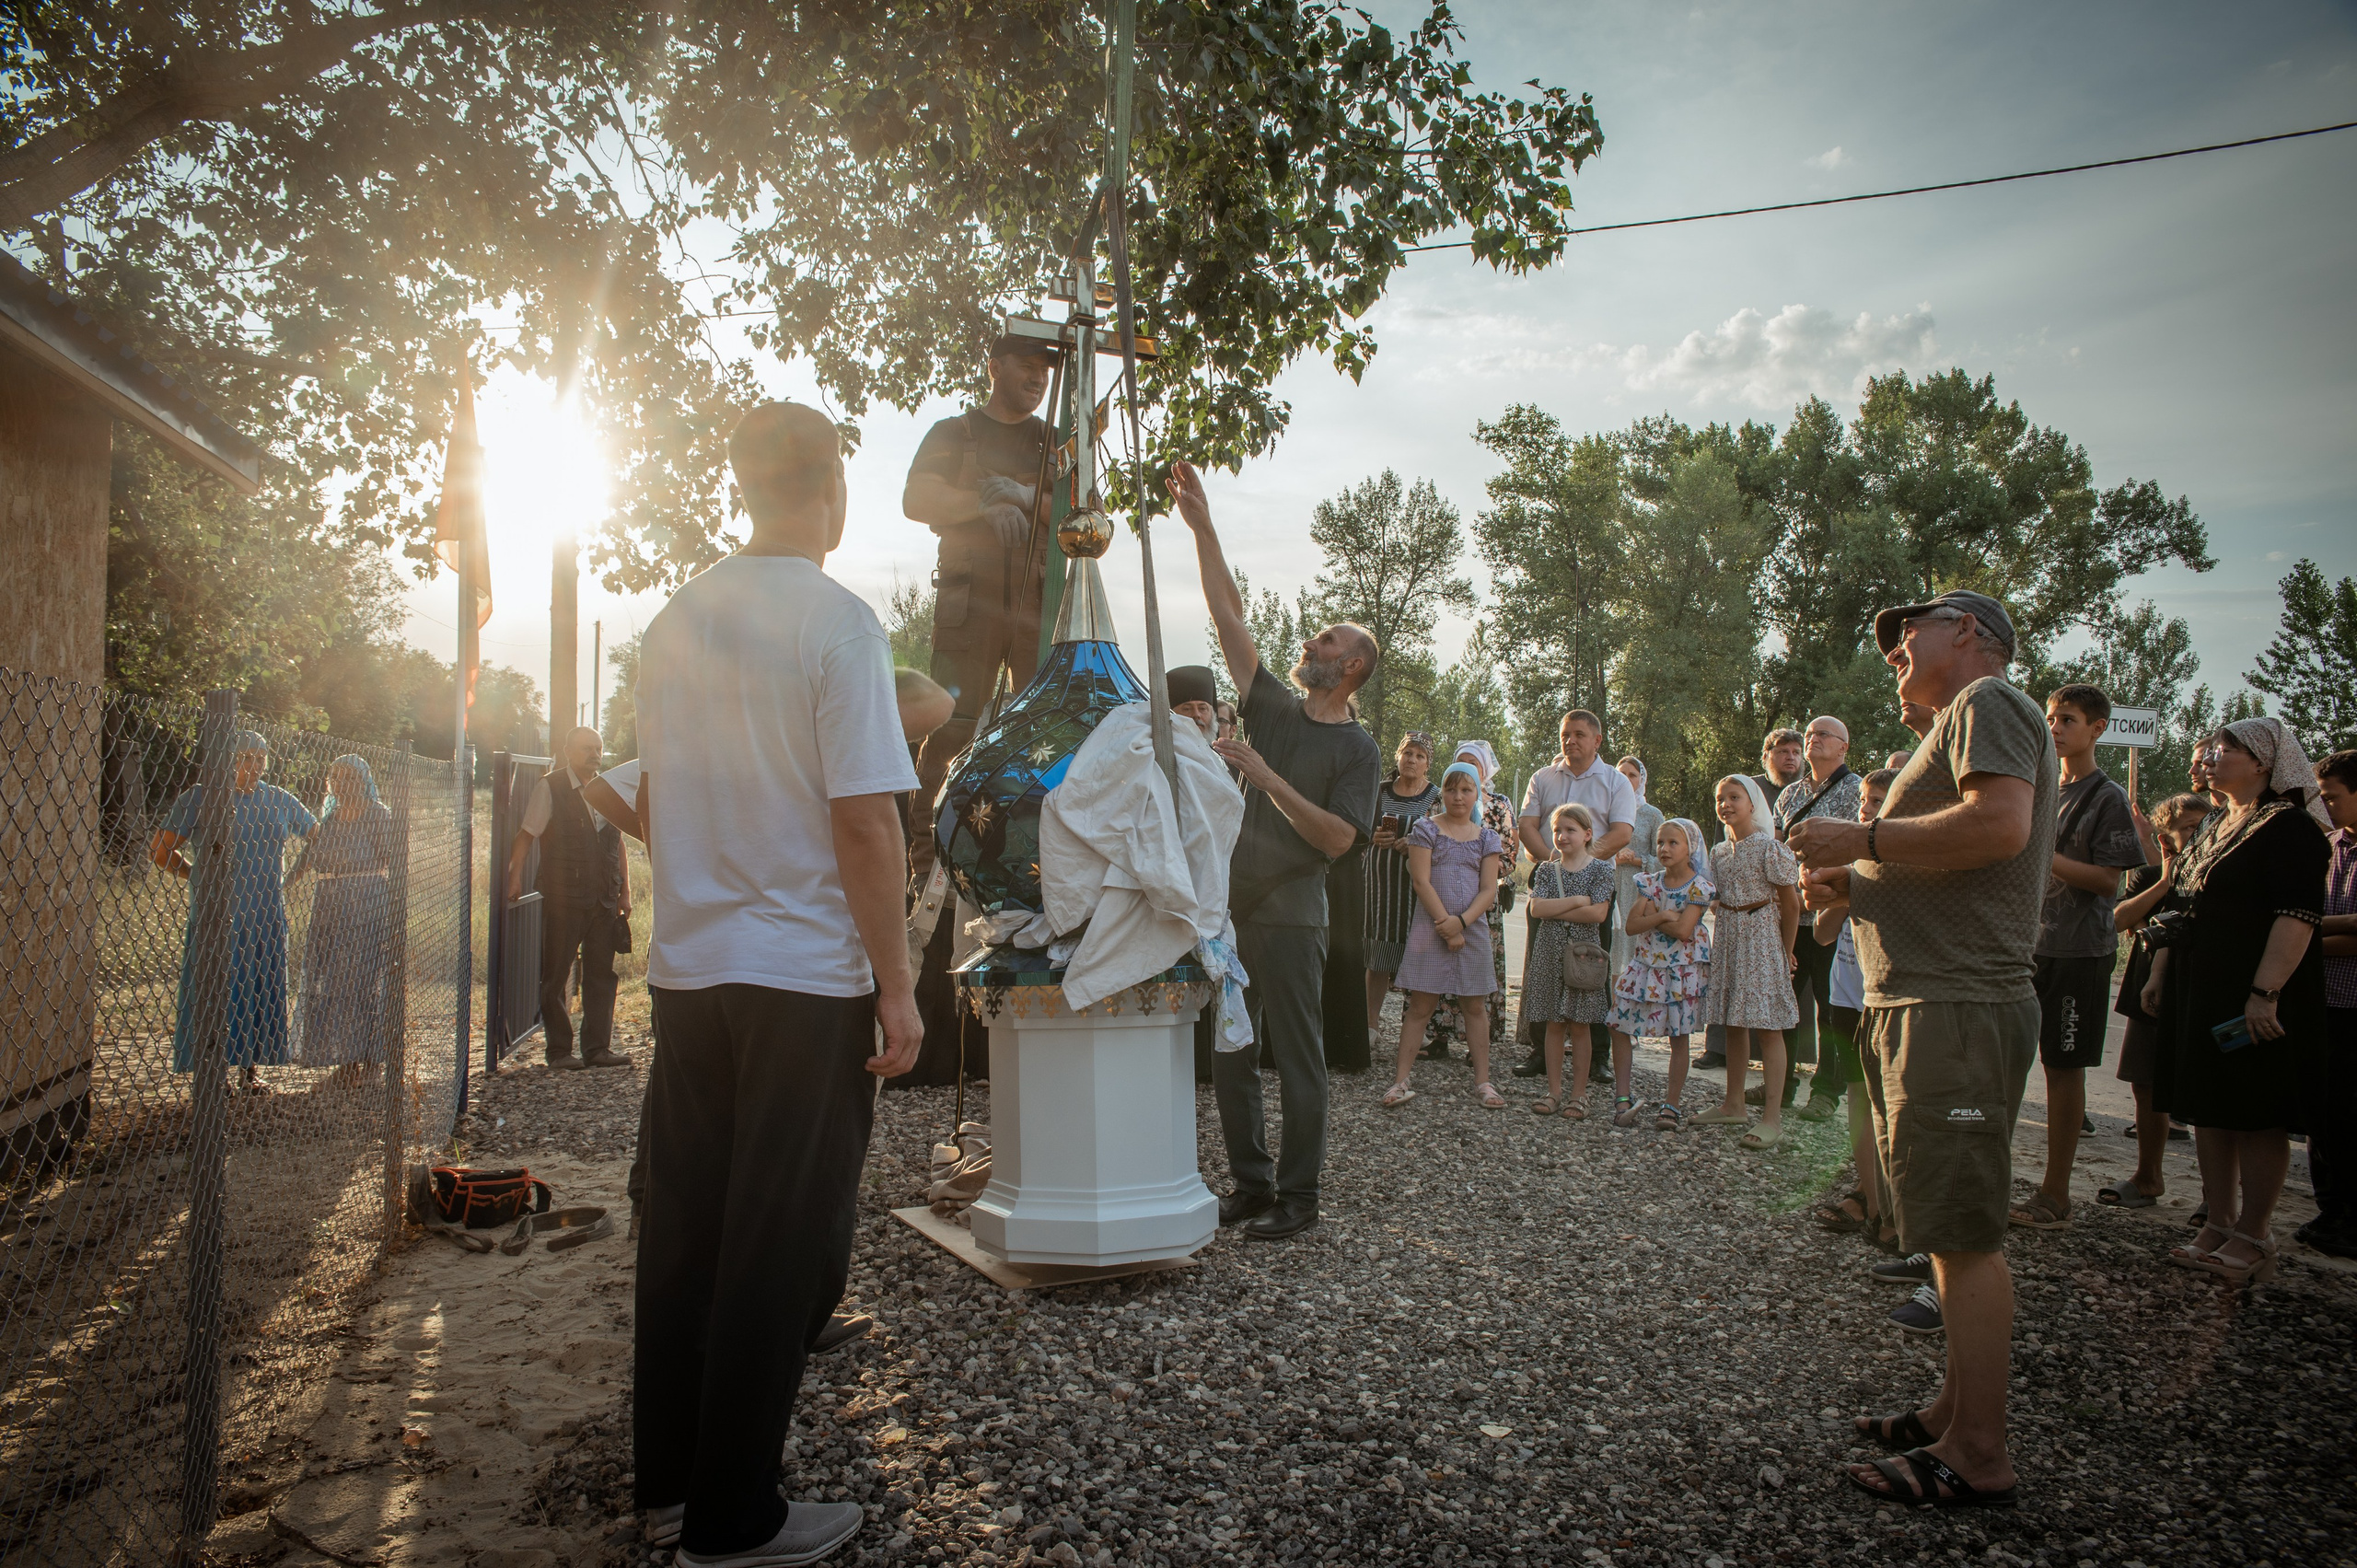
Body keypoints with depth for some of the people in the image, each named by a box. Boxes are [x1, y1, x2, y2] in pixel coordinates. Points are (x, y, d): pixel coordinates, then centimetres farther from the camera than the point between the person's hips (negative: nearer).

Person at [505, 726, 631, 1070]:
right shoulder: (550, 788, -1)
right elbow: (526, 835, -5)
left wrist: (624, 893, 12)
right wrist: (515, 874, -18)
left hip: (604, 900, 4)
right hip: (563, 899, -4)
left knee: (601, 974, 6)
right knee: (556, 976, 5)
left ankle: (598, 1048, 13)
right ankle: (558, 1050, 13)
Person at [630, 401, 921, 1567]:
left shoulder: (672, 622, 9)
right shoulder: (837, 622, -11)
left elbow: (651, 803, 16)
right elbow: (864, 822, -16)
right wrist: (898, 985, -10)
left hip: (685, 970, 7)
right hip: (805, 979, -7)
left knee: (681, 1229, 14)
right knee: (781, 1249, 3)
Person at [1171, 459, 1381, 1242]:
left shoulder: (1358, 748, -2)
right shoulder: (1274, 707, 11)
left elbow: (1338, 837, -14)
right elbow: (1228, 614, 7)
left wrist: (1266, 777, -20)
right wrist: (1201, 526, 4)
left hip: (1289, 915, -5)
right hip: (1228, 904, 6)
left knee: (1298, 1059, -1)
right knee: (1231, 1057, 9)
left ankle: (1298, 1197, 9)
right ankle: (1250, 1183, 20)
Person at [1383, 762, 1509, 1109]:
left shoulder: (1487, 837, 8)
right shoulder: (1426, 829, 0)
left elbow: (1489, 890, 1)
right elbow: (1422, 882, -7)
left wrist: (1461, 921, -14)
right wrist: (1446, 927, -12)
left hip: (1473, 929, 3)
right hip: (1431, 928, -3)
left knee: (1476, 1006, 8)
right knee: (1420, 1005, -1)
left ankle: (1482, 1081, 16)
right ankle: (1401, 1081, 2)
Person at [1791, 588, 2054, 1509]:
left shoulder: (1989, 703, -5)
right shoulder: (1955, 727, 26)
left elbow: (1999, 824, -24)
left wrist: (1860, 840, -16)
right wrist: (1853, 887, 11)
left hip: (1957, 1009, -11)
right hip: (1921, 1006, 11)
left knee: (1963, 1234, -8)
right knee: (1953, 1231, 14)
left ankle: (1978, 1458, -2)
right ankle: (1957, 1413, 24)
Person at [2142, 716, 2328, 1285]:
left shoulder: (2290, 828, -11)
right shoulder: (2215, 830, 17)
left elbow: (2297, 917, -20)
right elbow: (2184, 911, 22)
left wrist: (2265, 992, -27)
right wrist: (2159, 973, 19)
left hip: (2253, 1002, -9)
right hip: (2200, 993, 9)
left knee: (2256, 1118, -1)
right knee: (2208, 1110, 11)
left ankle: (2253, 1240, 8)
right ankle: (2219, 1226, 19)